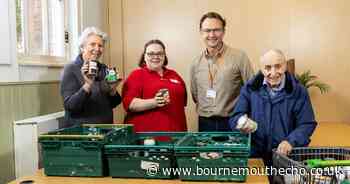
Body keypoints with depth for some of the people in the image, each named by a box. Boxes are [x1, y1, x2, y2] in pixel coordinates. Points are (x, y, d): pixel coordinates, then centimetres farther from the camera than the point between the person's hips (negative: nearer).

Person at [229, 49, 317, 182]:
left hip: (287, 156, 0)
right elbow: (234, 118, 2)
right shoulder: (250, 88, 3)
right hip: (254, 155, 0)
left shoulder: (298, 91, 1)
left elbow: (307, 124, -2)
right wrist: (242, 122, -22)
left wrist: (291, 141, -20)